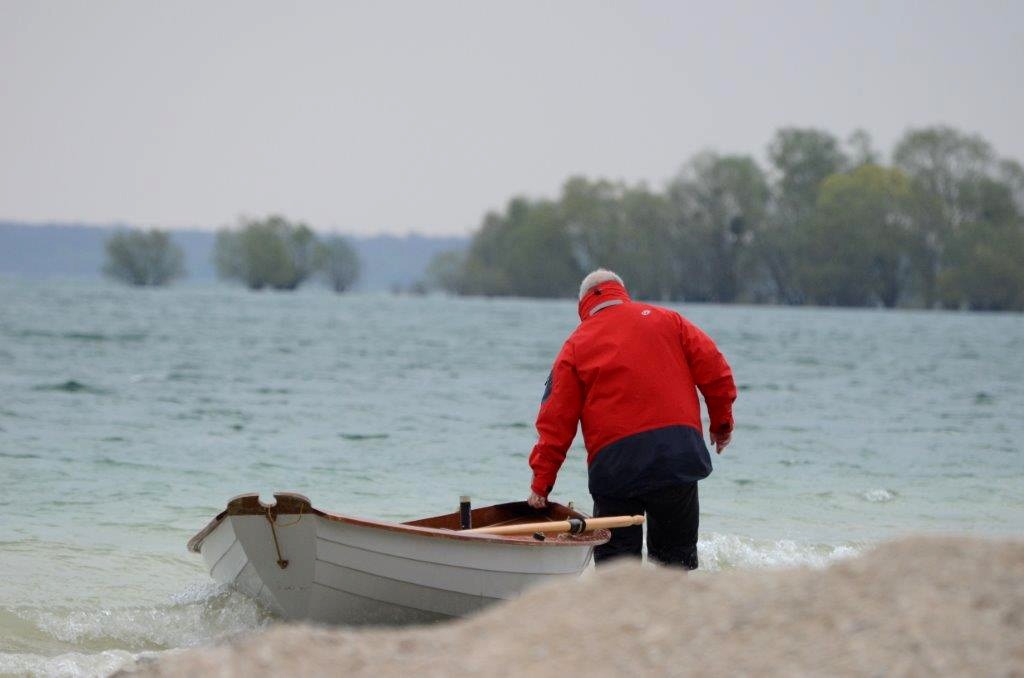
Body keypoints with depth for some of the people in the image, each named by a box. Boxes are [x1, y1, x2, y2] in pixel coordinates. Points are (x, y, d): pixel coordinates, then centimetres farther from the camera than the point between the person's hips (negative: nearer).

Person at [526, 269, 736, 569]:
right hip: (678, 451, 1)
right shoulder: (666, 320, 12)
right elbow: (713, 368, 6)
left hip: (614, 463, -1)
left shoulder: (576, 345, 8)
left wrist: (541, 483, 8)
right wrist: (722, 423, 18)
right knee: (677, 555, 11)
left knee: (615, 558, 4)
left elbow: (556, 422, 4)